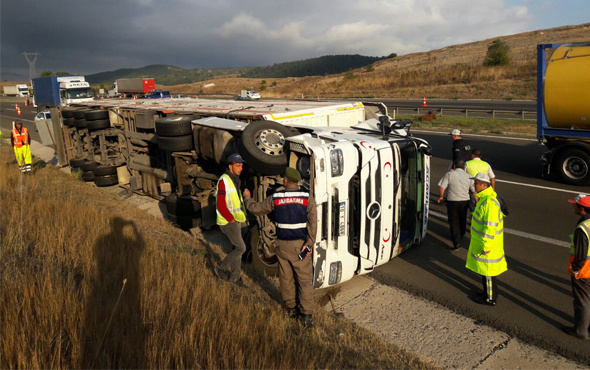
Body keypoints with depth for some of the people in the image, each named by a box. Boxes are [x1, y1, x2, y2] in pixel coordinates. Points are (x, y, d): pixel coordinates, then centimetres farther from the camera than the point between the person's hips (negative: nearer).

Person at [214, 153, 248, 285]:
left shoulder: (236, 180, 12)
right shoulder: (224, 181, -17)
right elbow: (221, 205, -21)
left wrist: (243, 217, 14)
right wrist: (232, 219, -17)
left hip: (238, 220, 9)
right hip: (228, 222, -9)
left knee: (237, 248, 14)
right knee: (241, 248, -7)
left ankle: (235, 275, 26)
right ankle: (220, 269, 9)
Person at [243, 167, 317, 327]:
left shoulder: (275, 198, -2)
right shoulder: (307, 198, -7)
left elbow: (256, 208, 11)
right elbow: (312, 223, -17)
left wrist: (247, 198, 30)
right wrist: (309, 244, -16)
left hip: (282, 245, 2)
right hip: (300, 245, -2)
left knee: (286, 278, 17)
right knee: (304, 279, 4)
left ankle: (291, 308, 30)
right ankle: (306, 314, 4)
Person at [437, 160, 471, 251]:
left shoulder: (449, 174, -5)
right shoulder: (468, 176, 3)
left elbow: (442, 187, -9)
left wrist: (441, 197, 8)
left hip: (452, 201, -3)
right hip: (465, 201, 3)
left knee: (454, 222, 3)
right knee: (462, 220, 21)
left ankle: (456, 243, -6)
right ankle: (460, 239, 38)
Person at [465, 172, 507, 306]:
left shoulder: (489, 202, -27)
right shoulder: (484, 197, 6)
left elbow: (491, 226, -27)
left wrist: (486, 246, -24)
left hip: (486, 244, -10)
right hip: (481, 240, 10)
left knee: (487, 271, 4)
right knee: (486, 270, 22)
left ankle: (490, 298, 19)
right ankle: (489, 293, 37)